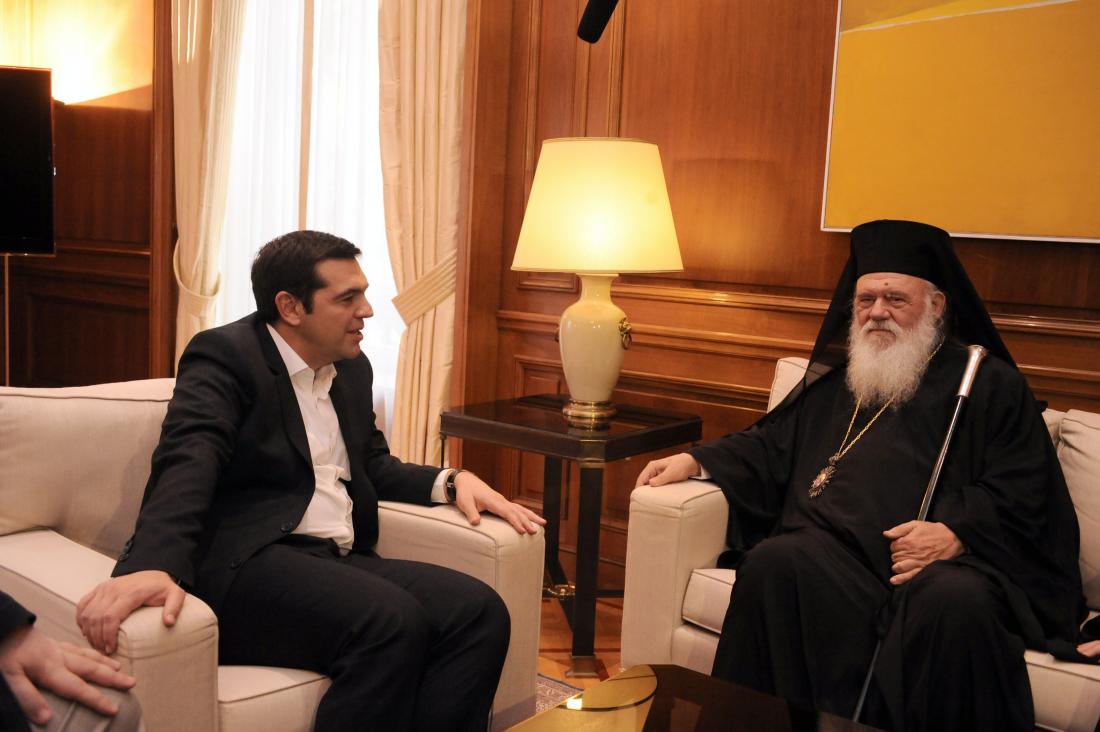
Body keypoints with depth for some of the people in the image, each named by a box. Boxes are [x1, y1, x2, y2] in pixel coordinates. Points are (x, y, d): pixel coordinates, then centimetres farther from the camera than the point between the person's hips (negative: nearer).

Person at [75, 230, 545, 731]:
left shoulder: (352, 367, 18)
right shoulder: (225, 355, -4)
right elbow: (187, 463, -20)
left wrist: (452, 481, 7)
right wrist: (151, 564, -40)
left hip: (337, 560, 7)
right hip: (246, 562, -7)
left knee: (480, 611, -16)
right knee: (392, 620, -32)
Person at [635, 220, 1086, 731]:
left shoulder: (990, 383, 13)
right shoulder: (835, 379, 26)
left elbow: (1020, 492, 4)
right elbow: (771, 445, 30)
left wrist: (957, 532, -15)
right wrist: (696, 461, 13)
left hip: (949, 558, -3)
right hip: (833, 546, 3)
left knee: (958, 602, -37)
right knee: (773, 564, -30)